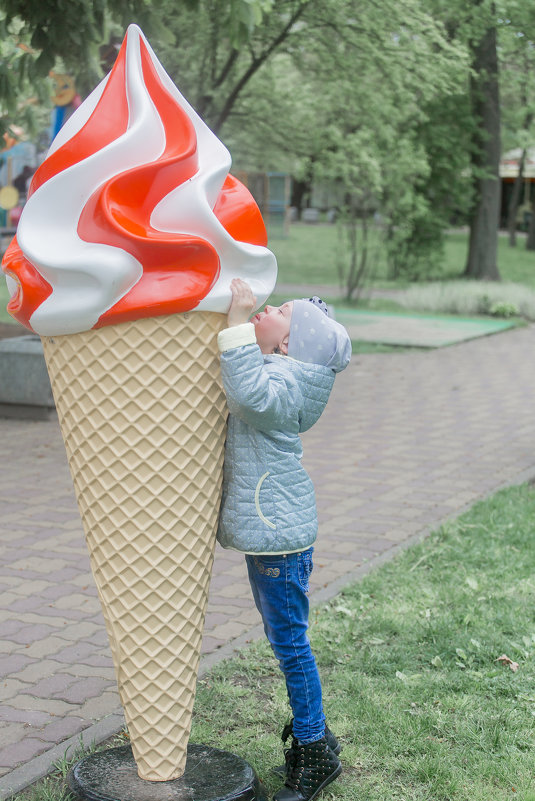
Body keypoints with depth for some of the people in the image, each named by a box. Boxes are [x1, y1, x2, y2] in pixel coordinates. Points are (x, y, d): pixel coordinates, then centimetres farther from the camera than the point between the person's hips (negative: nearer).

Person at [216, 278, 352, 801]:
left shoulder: (283, 382, -19)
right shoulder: (270, 373, 9)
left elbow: (251, 394, -41)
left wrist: (237, 322, -34)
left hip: (280, 529, -10)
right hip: (267, 525, 10)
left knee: (288, 640, 0)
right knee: (282, 637, 19)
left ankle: (315, 752, 14)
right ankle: (311, 739, 33)